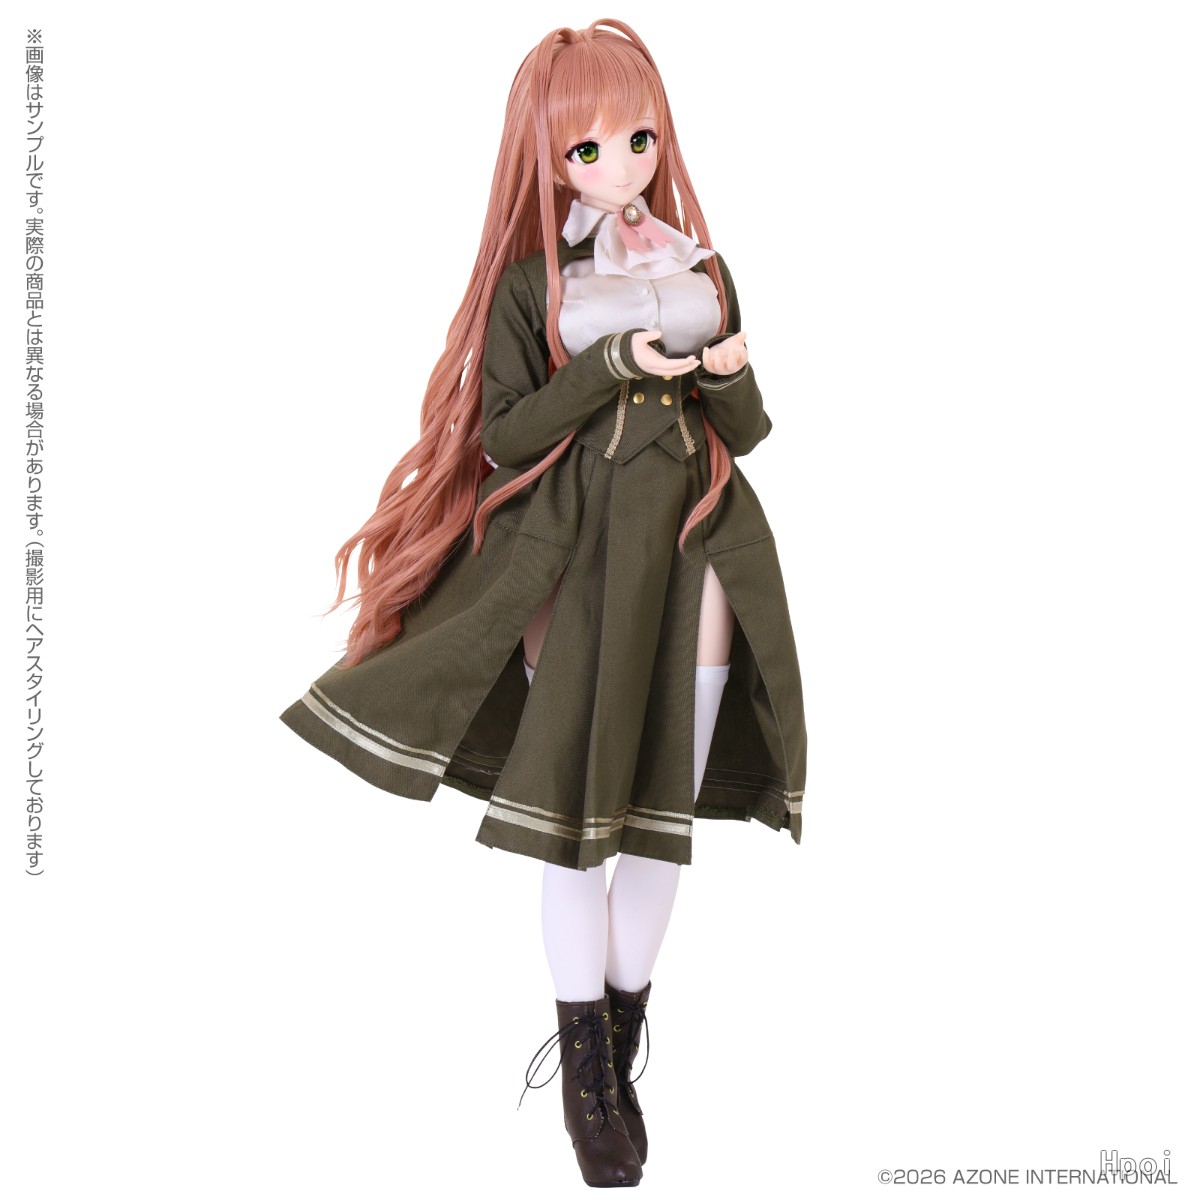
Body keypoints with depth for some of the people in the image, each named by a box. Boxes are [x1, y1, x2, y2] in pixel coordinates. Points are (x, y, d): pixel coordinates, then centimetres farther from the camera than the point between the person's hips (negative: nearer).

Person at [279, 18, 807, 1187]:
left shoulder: (703, 271, 10)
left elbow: (745, 435, 10)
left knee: (662, 813, 7)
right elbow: (505, 440, -7)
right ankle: (586, 1069, 16)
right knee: (574, 816, -1)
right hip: (576, 561, -3)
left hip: (692, 552, 3)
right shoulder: (529, 286, 0)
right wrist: (613, 365, -18)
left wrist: (733, 375, -12)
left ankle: (620, 1042, 24)